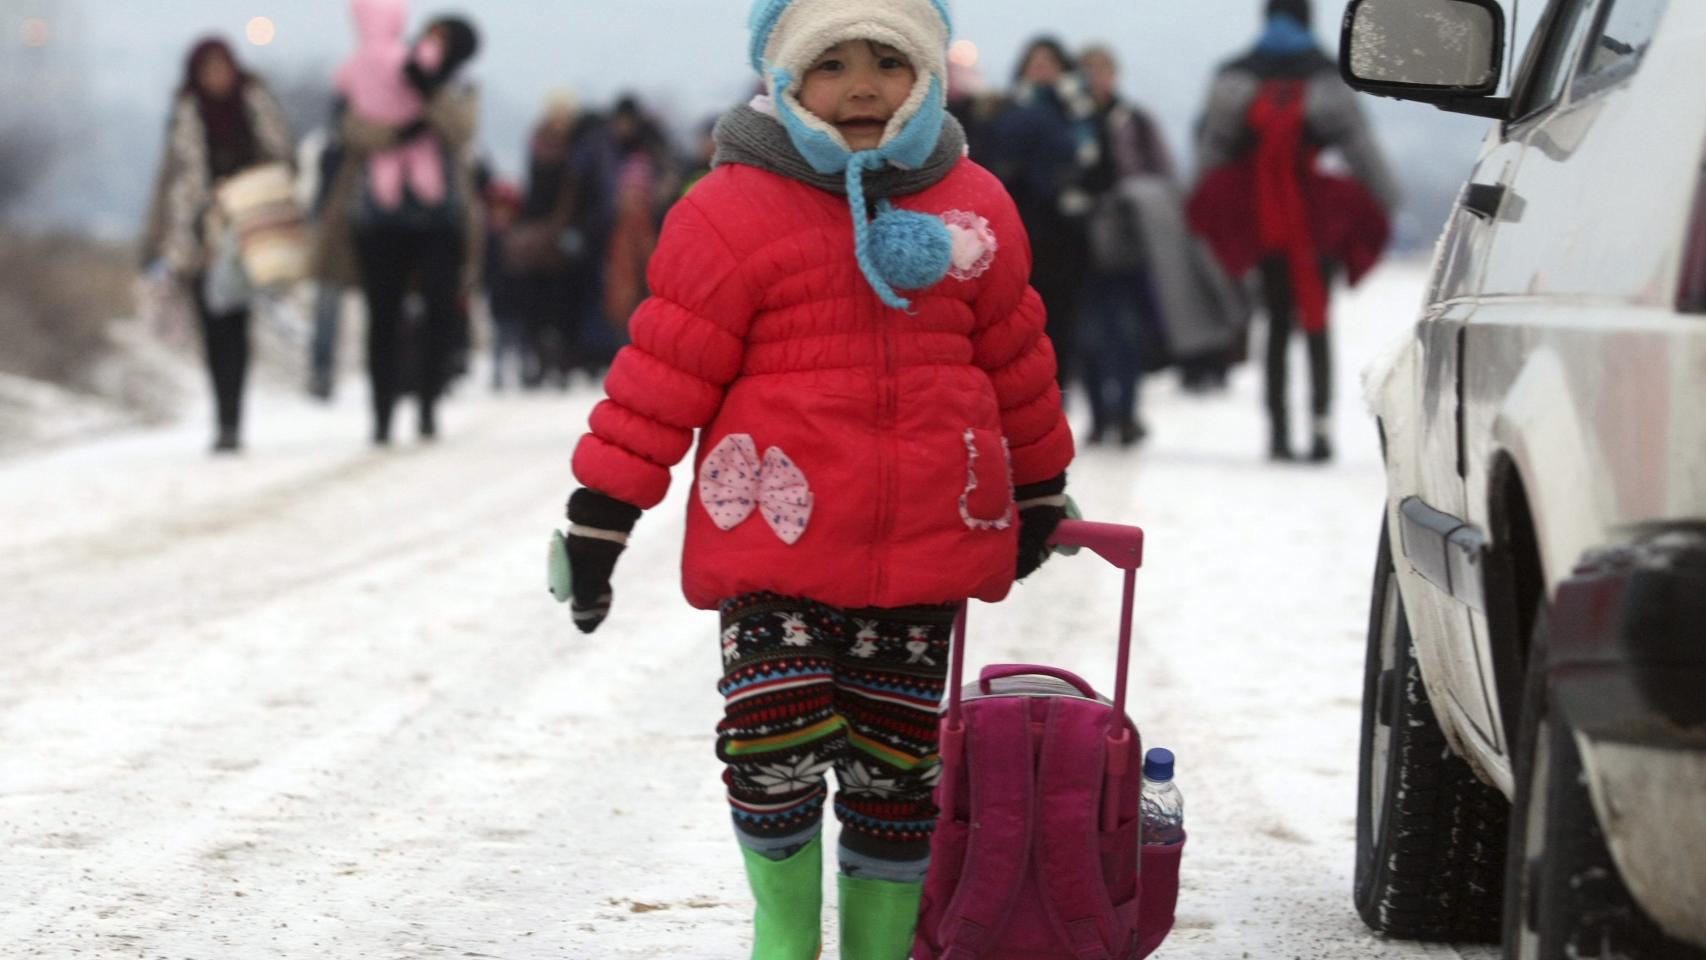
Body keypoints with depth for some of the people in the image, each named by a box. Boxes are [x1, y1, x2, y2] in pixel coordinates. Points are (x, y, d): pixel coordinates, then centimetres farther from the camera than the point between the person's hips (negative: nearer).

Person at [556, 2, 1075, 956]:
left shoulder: (973, 207, 7)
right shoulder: (734, 213, -6)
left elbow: (1016, 358, 18)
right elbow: (665, 369, -6)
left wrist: (1039, 496, 26)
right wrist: (601, 510, -7)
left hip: (922, 549, 3)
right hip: (777, 537, -3)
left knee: (897, 761, 9)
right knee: (775, 741, -13)